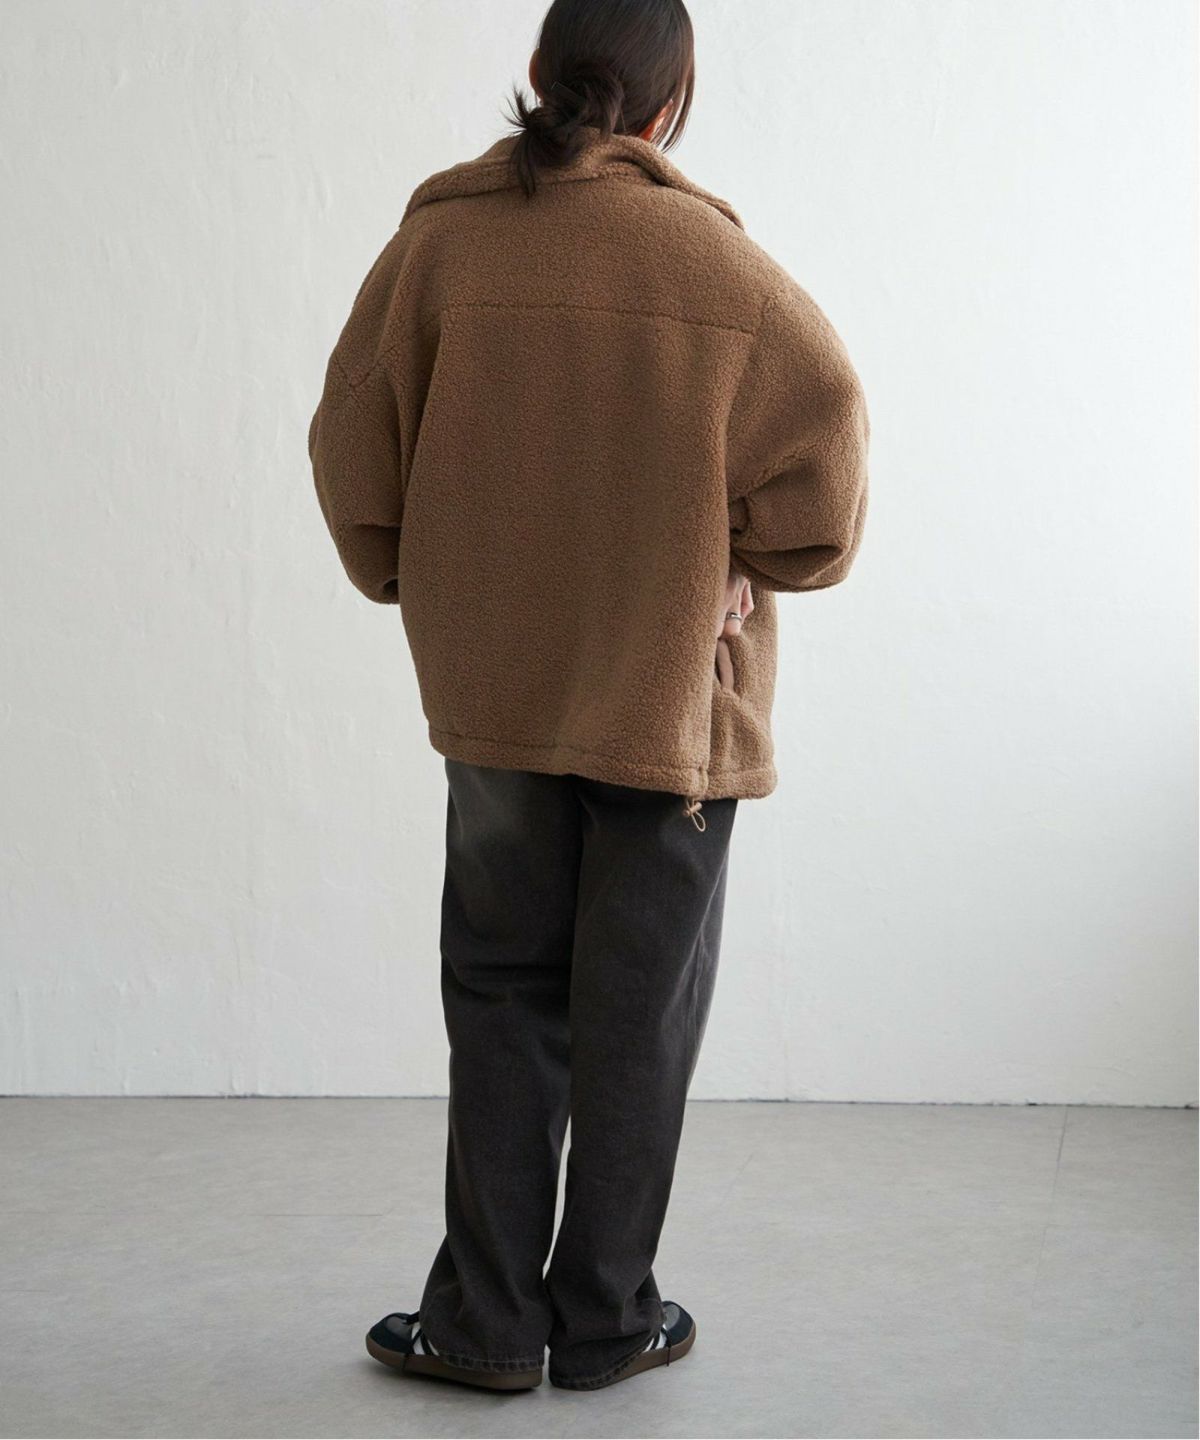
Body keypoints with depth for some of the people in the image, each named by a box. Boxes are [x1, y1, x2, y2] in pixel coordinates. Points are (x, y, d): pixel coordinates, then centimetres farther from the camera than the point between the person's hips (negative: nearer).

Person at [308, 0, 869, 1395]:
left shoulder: (439, 238, -4)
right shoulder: (713, 257, -9)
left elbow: (355, 445, 0)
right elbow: (826, 418, -13)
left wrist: (413, 587, 14)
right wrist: (760, 565, 3)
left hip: (494, 694, 2)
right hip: (676, 694, -1)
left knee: (503, 997, 13)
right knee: (638, 1016, 10)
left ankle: (487, 1318, 16)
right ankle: (606, 1318, 19)